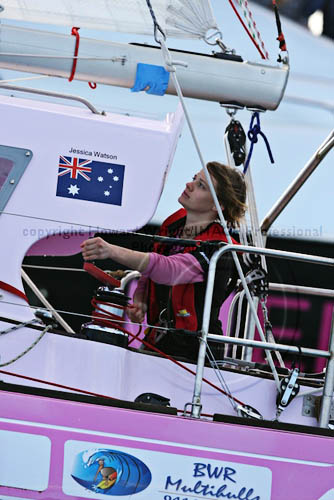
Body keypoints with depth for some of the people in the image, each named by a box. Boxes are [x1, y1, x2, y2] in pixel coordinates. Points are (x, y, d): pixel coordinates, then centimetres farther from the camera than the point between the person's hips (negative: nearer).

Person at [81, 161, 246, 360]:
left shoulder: (217, 249, -18)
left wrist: (112, 251, -47)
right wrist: (138, 301, 0)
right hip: (156, 340, 7)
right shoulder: (175, 222, 6)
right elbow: (149, 273, 21)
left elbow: (169, 270, -36)